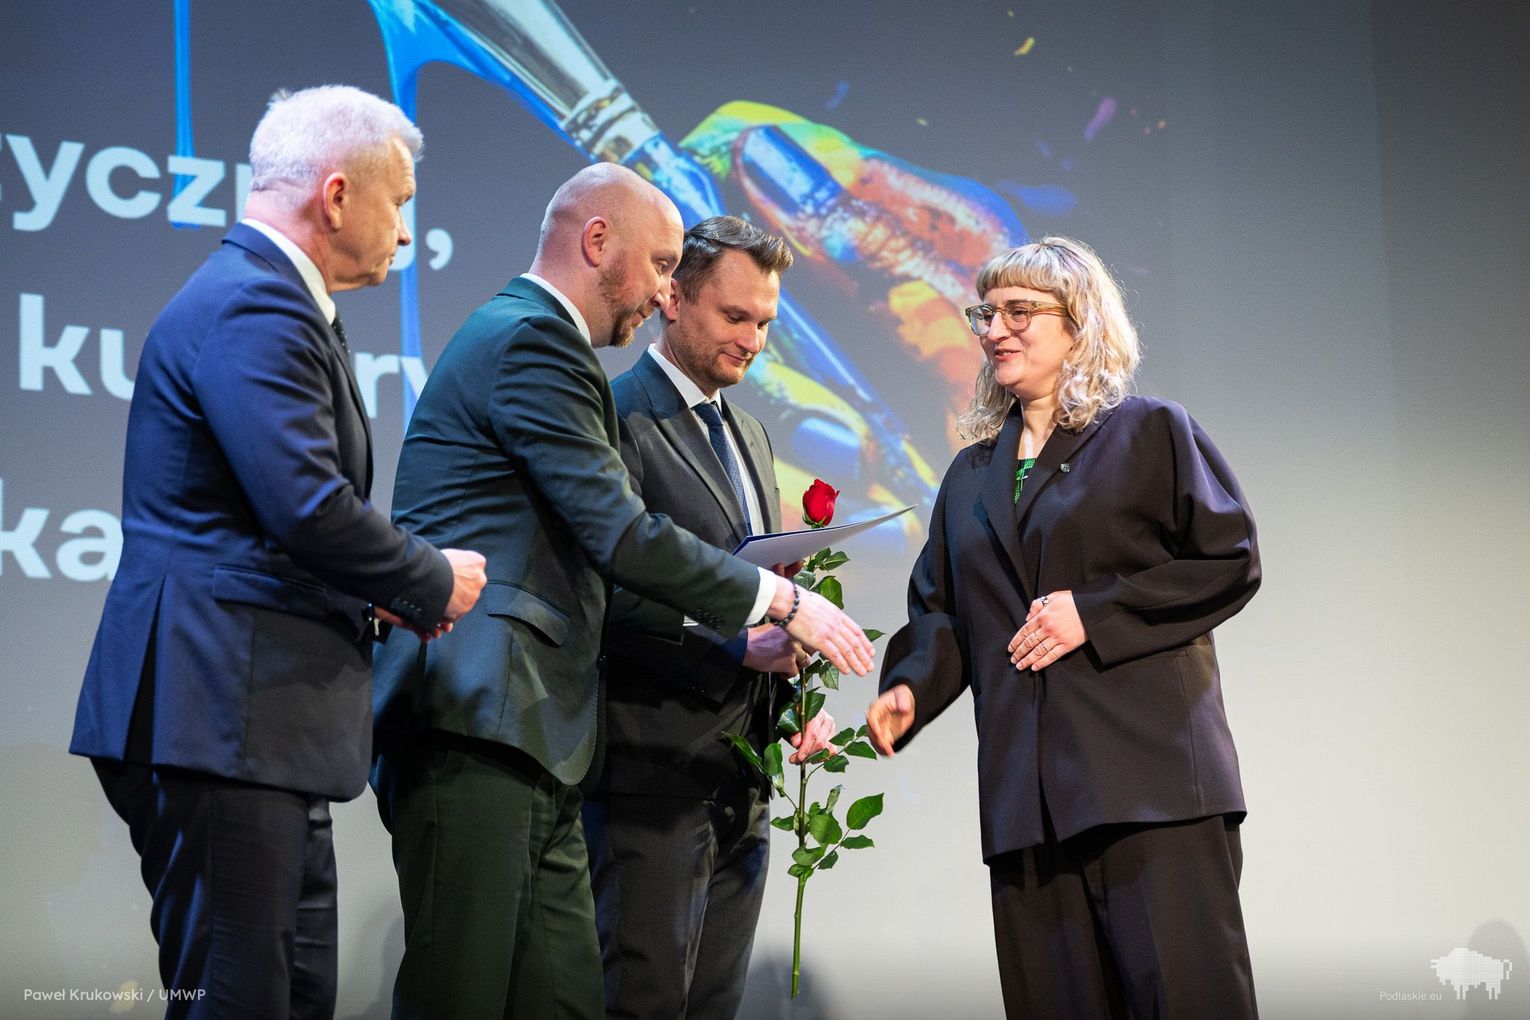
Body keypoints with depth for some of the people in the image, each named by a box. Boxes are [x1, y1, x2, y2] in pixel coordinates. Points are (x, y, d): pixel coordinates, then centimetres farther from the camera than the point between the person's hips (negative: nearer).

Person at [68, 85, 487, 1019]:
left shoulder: (266, 299, 20)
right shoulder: (254, 307, -14)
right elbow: (310, 509, -22)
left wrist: (381, 588, 11)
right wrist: (432, 583, -6)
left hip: (258, 725, 11)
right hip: (218, 721, -11)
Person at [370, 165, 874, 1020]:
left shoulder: (528, 337, 25)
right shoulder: (531, 339, -8)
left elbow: (587, 551, 26)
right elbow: (619, 535, -15)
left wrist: (742, 638, 20)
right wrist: (777, 599, -4)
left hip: (527, 749, 10)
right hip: (476, 733, -10)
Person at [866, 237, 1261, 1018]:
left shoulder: (1150, 433, 5)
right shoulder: (971, 476, 21)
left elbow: (1232, 562, -2)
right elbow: (941, 611, 20)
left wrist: (1095, 613, -10)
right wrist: (910, 689, -1)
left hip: (1149, 774, -5)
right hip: (1026, 789, 5)